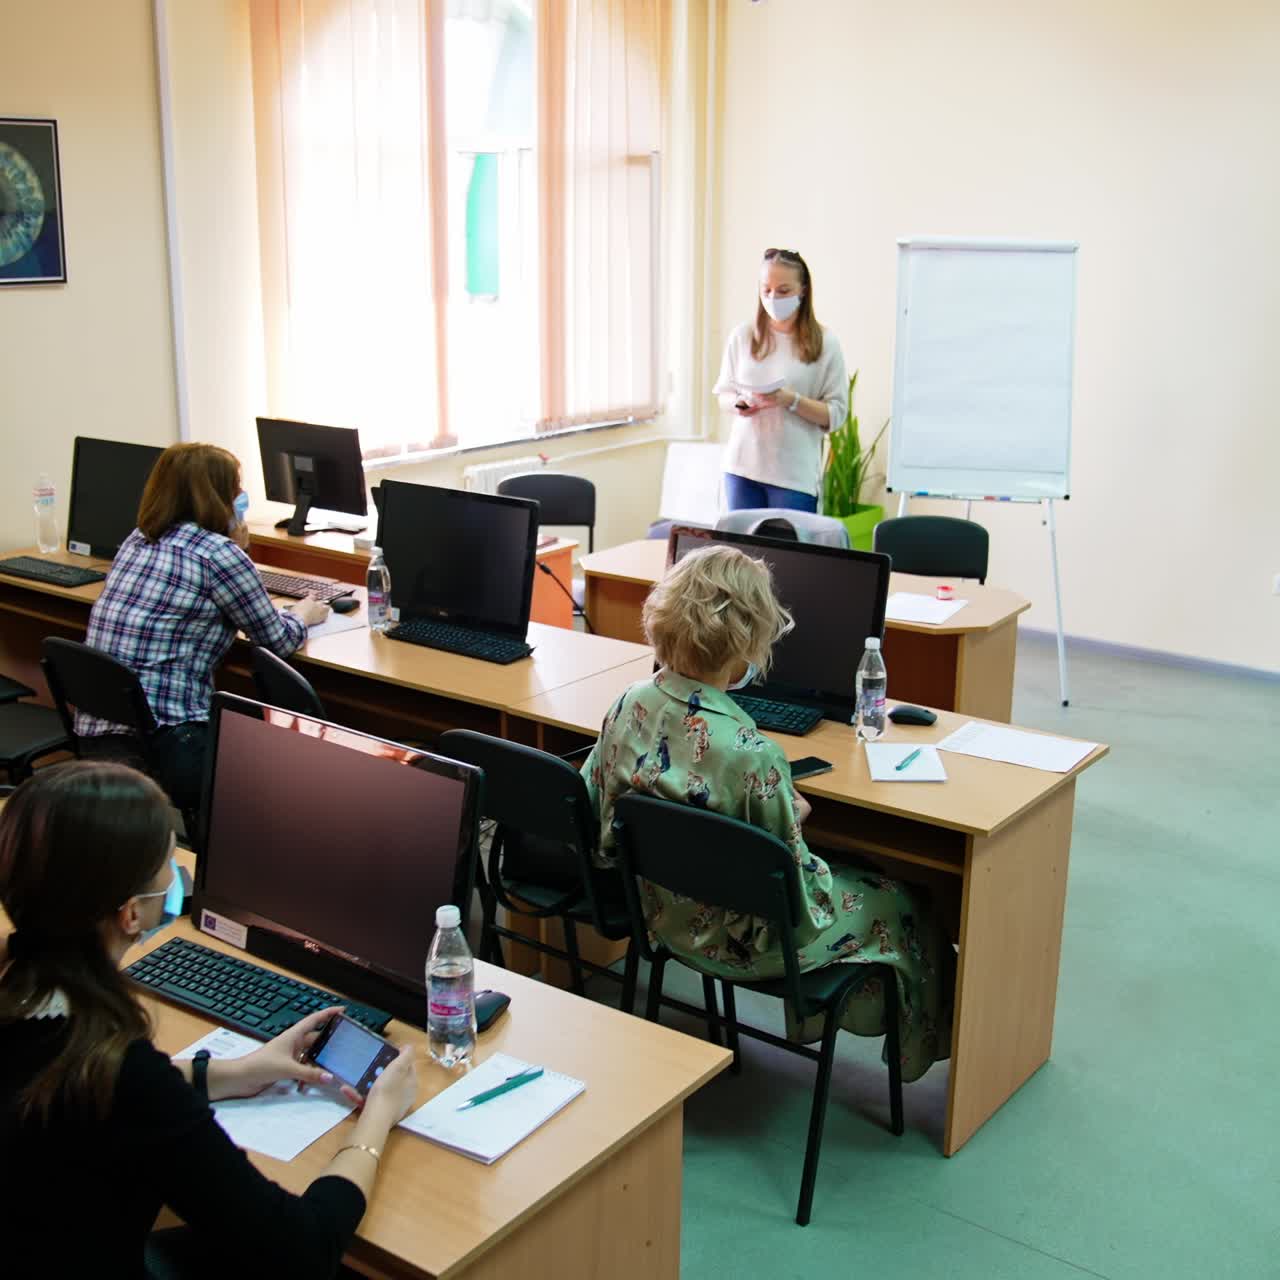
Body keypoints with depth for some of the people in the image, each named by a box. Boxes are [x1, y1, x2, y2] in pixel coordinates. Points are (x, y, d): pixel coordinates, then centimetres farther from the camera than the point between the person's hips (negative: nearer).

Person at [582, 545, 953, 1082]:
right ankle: (917, 1042, 41)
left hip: (662, 912, 7)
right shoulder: (751, 755, -35)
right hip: (740, 939, -7)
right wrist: (793, 816, -5)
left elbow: (597, 804, 3)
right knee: (901, 906, 18)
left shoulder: (629, 705, -15)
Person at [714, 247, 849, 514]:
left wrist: (792, 400, -18)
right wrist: (737, 404, -9)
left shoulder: (824, 343, -2)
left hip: (795, 474, -2)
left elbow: (836, 414, -3)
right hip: (742, 466, 2)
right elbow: (723, 395, 13)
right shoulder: (742, 336, 5)